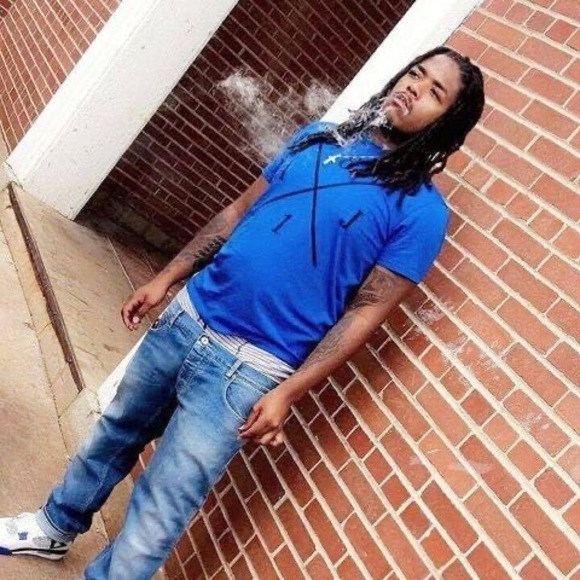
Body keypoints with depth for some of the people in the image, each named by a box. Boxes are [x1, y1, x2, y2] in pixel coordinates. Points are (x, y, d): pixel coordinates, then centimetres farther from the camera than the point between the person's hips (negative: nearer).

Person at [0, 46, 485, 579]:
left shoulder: (420, 209, -10)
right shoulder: (321, 137, 7)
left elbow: (366, 311, -11)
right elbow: (239, 210, 12)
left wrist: (286, 394, -15)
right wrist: (165, 278, 12)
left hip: (248, 368, -6)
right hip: (188, 316, 6)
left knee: (159, 510, 1)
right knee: (117, 432, 25)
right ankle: (55, 527, 50)